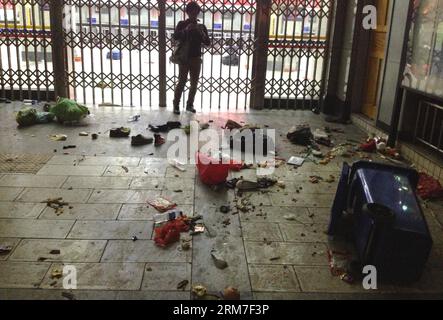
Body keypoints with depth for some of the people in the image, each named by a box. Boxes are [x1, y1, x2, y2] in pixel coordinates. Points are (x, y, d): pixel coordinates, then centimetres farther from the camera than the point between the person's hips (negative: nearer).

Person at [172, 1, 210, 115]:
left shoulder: (201, 27, 9)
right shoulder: (182, 24, 3)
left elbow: (207, 42, 1)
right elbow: (175, 37, -11)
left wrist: (201, 33, -16)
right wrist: (186, 30, -23)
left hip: (196, 58, 3)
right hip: (184, 57, -3)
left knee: (194, 83, 5)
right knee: (181, 82, -8)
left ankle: (190, 104, 16)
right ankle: (176, 105, -2)